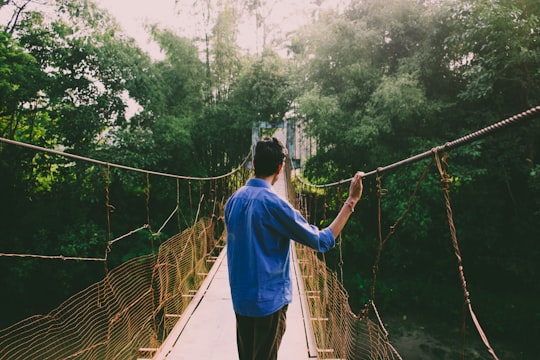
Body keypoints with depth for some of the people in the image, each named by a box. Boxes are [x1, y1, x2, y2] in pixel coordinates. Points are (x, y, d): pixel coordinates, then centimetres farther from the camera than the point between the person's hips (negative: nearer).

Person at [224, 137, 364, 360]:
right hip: (268, 300, -6)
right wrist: (351, 201, -16)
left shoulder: (234, 199, -1)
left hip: (240, 298, 7)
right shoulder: (273, 203, -22)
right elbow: (322, 241, -18)